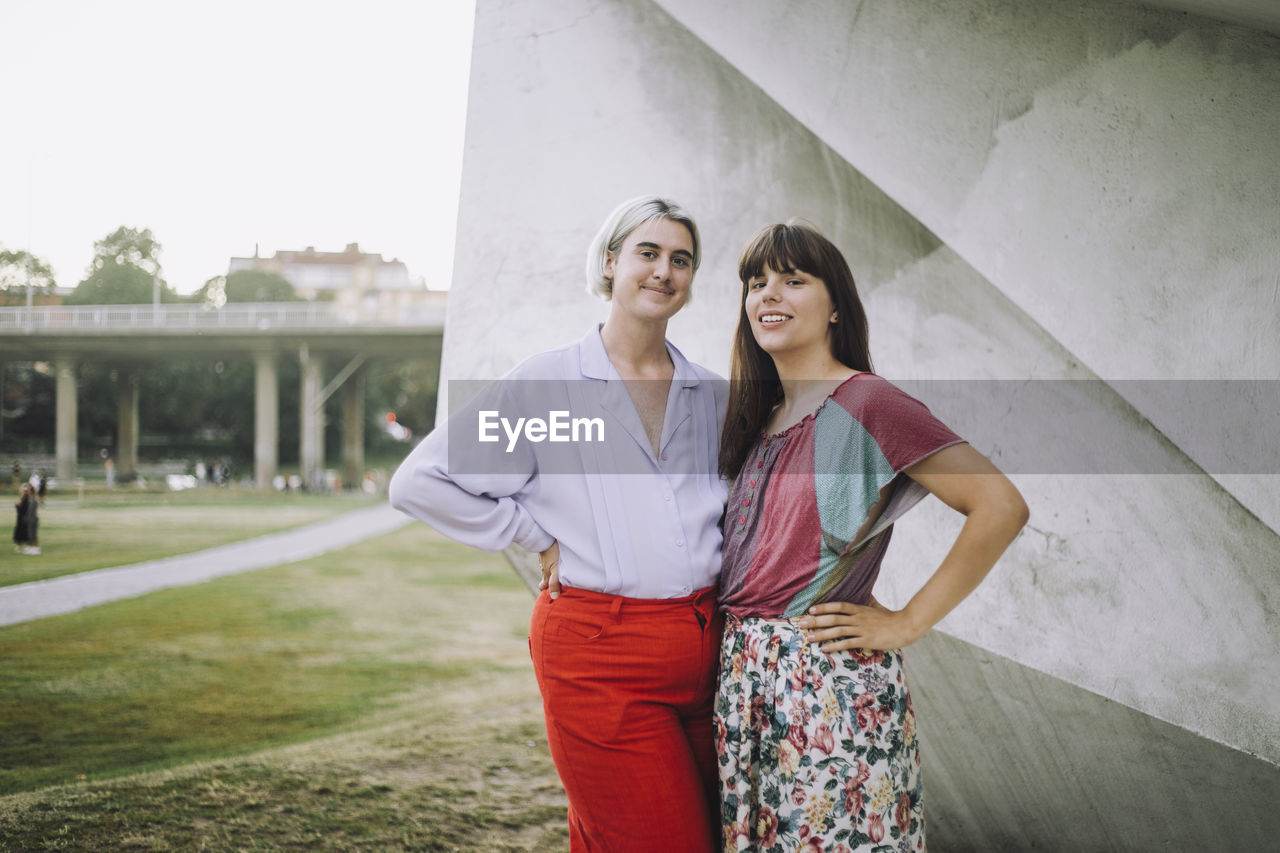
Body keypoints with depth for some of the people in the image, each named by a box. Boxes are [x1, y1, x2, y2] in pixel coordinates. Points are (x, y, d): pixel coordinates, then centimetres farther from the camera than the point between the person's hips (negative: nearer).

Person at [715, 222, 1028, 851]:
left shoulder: (865, 403, -11)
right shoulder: (757, 419, 13)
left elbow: (1000, 506, -17)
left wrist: (906, 623, -13)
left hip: (829, 680, -7)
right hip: (743, 674, 7)